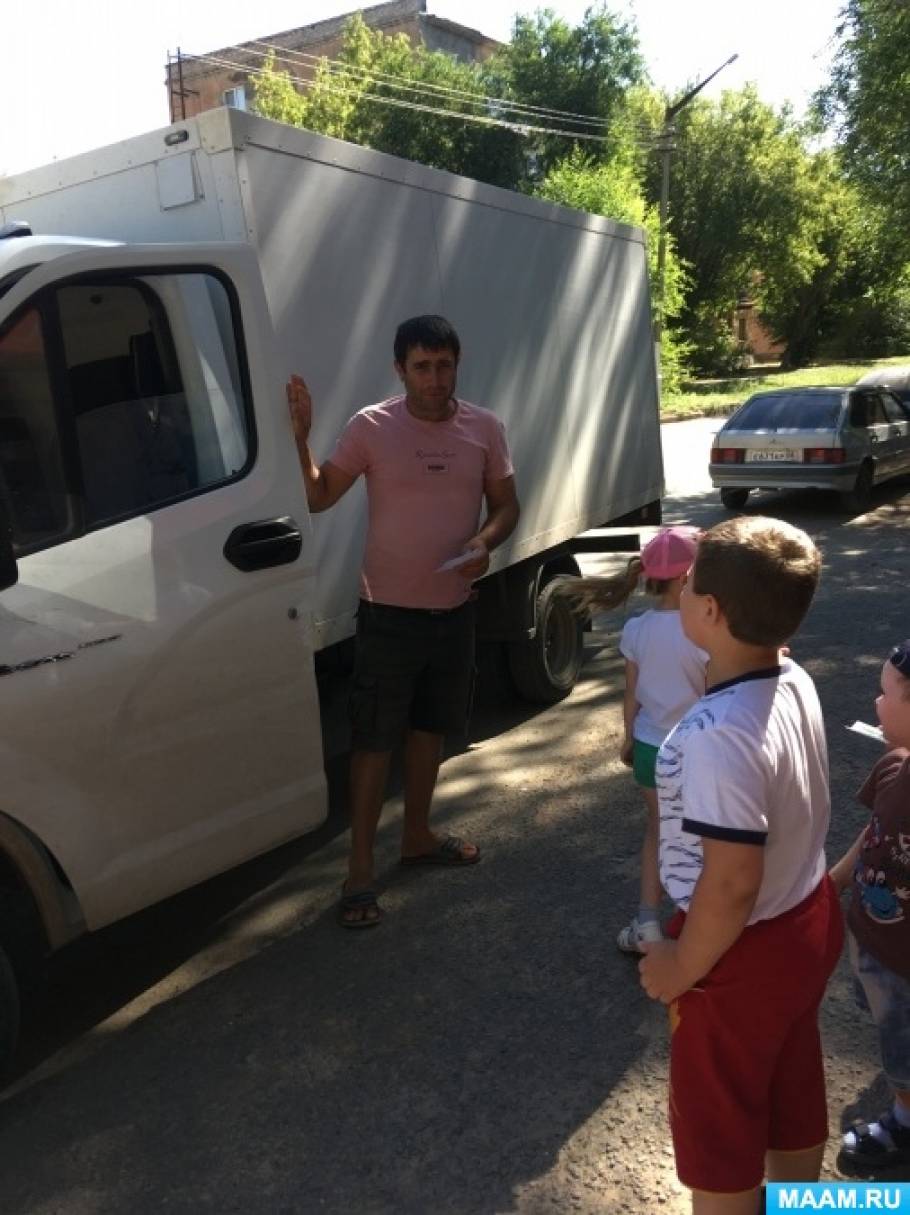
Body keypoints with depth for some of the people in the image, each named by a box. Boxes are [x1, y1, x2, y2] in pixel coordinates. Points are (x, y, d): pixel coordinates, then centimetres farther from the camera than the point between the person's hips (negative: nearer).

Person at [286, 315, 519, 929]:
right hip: (389, 612, -4)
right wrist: (300, 434, -22)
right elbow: (317, 497, -7)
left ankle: (417, 835, 38)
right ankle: (360, 868, 13)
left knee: (430, 727, 19)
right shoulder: (371, 426, -9)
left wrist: (485, 541, -15)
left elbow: (507, 505, 5)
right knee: (375, 740, 1)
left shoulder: (485, 428, -1)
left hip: (455, 610, 4)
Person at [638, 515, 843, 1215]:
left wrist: (681, 966, -16)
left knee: (719, 1131, 17)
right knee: (793, 1098, 30)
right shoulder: (796, 683, -8)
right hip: (808, 921, 8)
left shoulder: (718, 736, -34)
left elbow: (731, 884, -30)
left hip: (743, 953, -8)